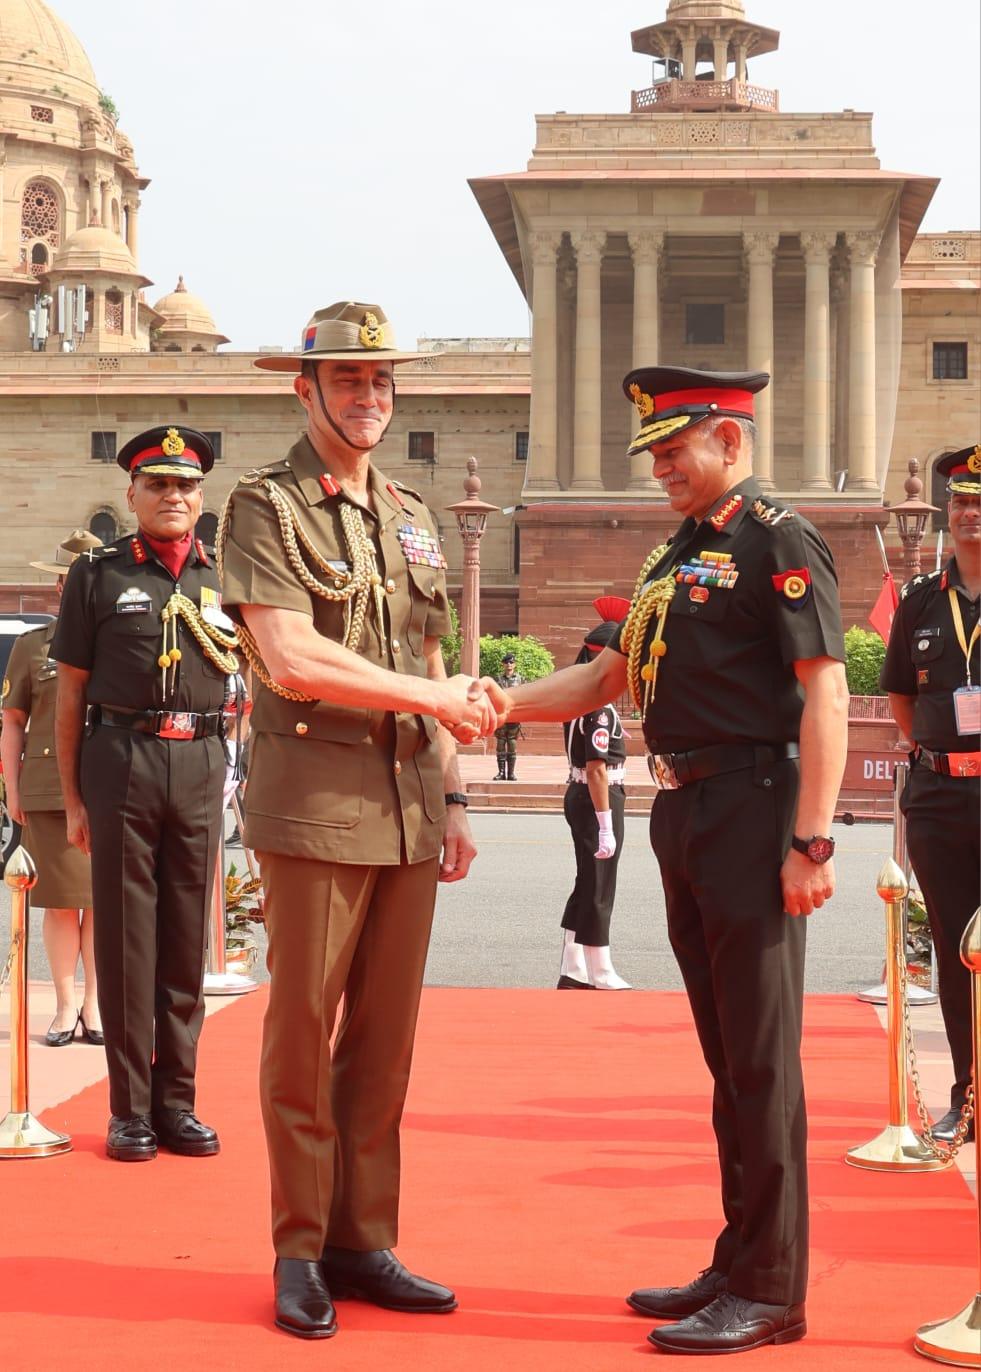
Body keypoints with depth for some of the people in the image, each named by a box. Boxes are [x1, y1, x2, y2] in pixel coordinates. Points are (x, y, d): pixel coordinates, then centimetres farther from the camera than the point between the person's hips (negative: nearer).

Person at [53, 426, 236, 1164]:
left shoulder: (227, 576, 11)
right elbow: (70, 695, 5)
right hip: (120, 762, -2)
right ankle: (130, 1109, 8)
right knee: (125, 936, 0)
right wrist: (72, 799, 2)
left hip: (200, 765, 2)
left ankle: (177, 1103, 15)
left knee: (187, 937, 6)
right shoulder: (97, 574, 4)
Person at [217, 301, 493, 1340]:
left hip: (409, 813, 6)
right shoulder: (265, 507, -4)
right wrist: (433, 697, -13)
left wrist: (450, 796, 14)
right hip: (314, 810, -6)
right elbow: (290, 662, -17)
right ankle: (300, 1254, 12)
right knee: (302, 1033, 1)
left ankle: (364, 1242, 19)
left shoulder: (410, 516, 16)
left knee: (386, 1037, 9)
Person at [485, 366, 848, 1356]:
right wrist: (508, 703, 4)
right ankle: (739, 1263, 23)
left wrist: (811, 842, -20)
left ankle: (771, 1291, 2)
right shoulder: (678, 555, 18)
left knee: (760, 1057, -5)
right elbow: (607, 678, 20)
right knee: (725, 1053, 14)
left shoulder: (779, 541, -8)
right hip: (686, 819, 9)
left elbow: (824, 694, -15)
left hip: (750, 815, -9)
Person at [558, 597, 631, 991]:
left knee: (587, 886, 17)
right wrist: (605, 826, -25)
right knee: (598, 889, 0)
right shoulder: (600, 707, -22)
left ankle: (572, 971, 21)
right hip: (597, 800, -10)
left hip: (579, 795, 10)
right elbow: (598, 769, -25)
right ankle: (600, 975, 9)